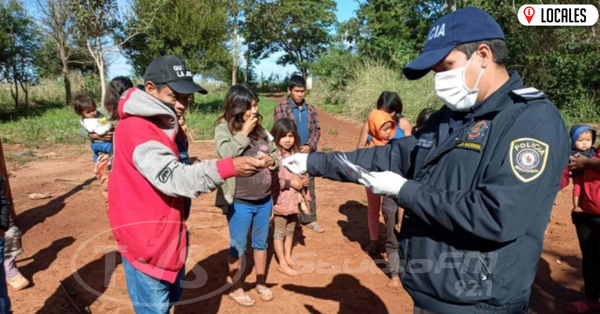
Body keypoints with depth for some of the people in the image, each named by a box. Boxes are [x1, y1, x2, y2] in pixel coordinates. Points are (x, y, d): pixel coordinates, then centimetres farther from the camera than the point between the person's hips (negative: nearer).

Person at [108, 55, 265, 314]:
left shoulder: (163, 123, 9)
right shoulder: (135, 128, -22)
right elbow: (171, 177, -34)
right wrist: (228, 167, -42)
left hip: (167, 230, 9)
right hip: (145, 235, -9)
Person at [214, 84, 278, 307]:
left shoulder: (261, 128, 2)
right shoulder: (224, 128, -11)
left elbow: (276, 156, 10)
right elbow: (227, 155, -27)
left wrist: (271, 161, -11)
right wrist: (244, 133, -21)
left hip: (264, 199, 5)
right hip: (239, 202, -5)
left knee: (261, 243, 20)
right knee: (238, 246, 13)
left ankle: (261, 283, 40)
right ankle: (236, 288, 33)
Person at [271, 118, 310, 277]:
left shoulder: (296, 154, 6)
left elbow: (302, 171, 18)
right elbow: (271, 180, -23)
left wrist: (305, 179, -3)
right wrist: (290, 183, -20)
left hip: (295, 198, 7)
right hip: (280, 200, -7)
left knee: (290, 230, 20)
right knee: (280, 232, 8)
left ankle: (288, 258, 36)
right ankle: (282, 264, 20)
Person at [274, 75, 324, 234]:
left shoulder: (311, 110, 9)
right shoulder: (280, 108, -4)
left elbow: (317, 130, 5)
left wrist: (309, 146, -13)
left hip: (308, 155, 4)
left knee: (309, 188, 10)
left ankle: (309, 219, 22)